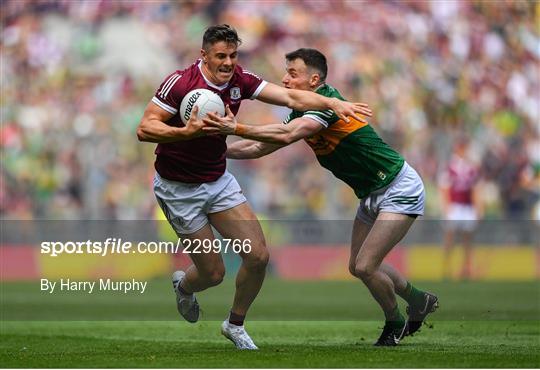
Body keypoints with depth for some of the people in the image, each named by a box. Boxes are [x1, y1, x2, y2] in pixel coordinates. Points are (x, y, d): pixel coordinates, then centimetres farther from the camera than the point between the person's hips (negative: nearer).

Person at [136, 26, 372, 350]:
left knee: (258, 256, -5)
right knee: (213, 272, -2)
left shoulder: (240, 81, -6)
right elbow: (145, 129, -23)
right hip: (179, 188, -5)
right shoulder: (180, 83, -22)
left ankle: (235, 324, 20)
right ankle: (183, 285, 38)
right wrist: (186, 132, -38)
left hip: (218, 180, 6)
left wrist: (333, 103, -27)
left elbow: (291, 97, -11)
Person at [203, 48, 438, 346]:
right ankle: (419, 301, 35)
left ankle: (395, 324, 12)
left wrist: (236, 128, -47)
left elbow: (285, 135, -41)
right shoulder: (301, 113, 5)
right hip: (371, 195, 10)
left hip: (399, 190, -10)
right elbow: (261, 147, 9)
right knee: (358, 267, 14)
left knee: (365, 267, -13)